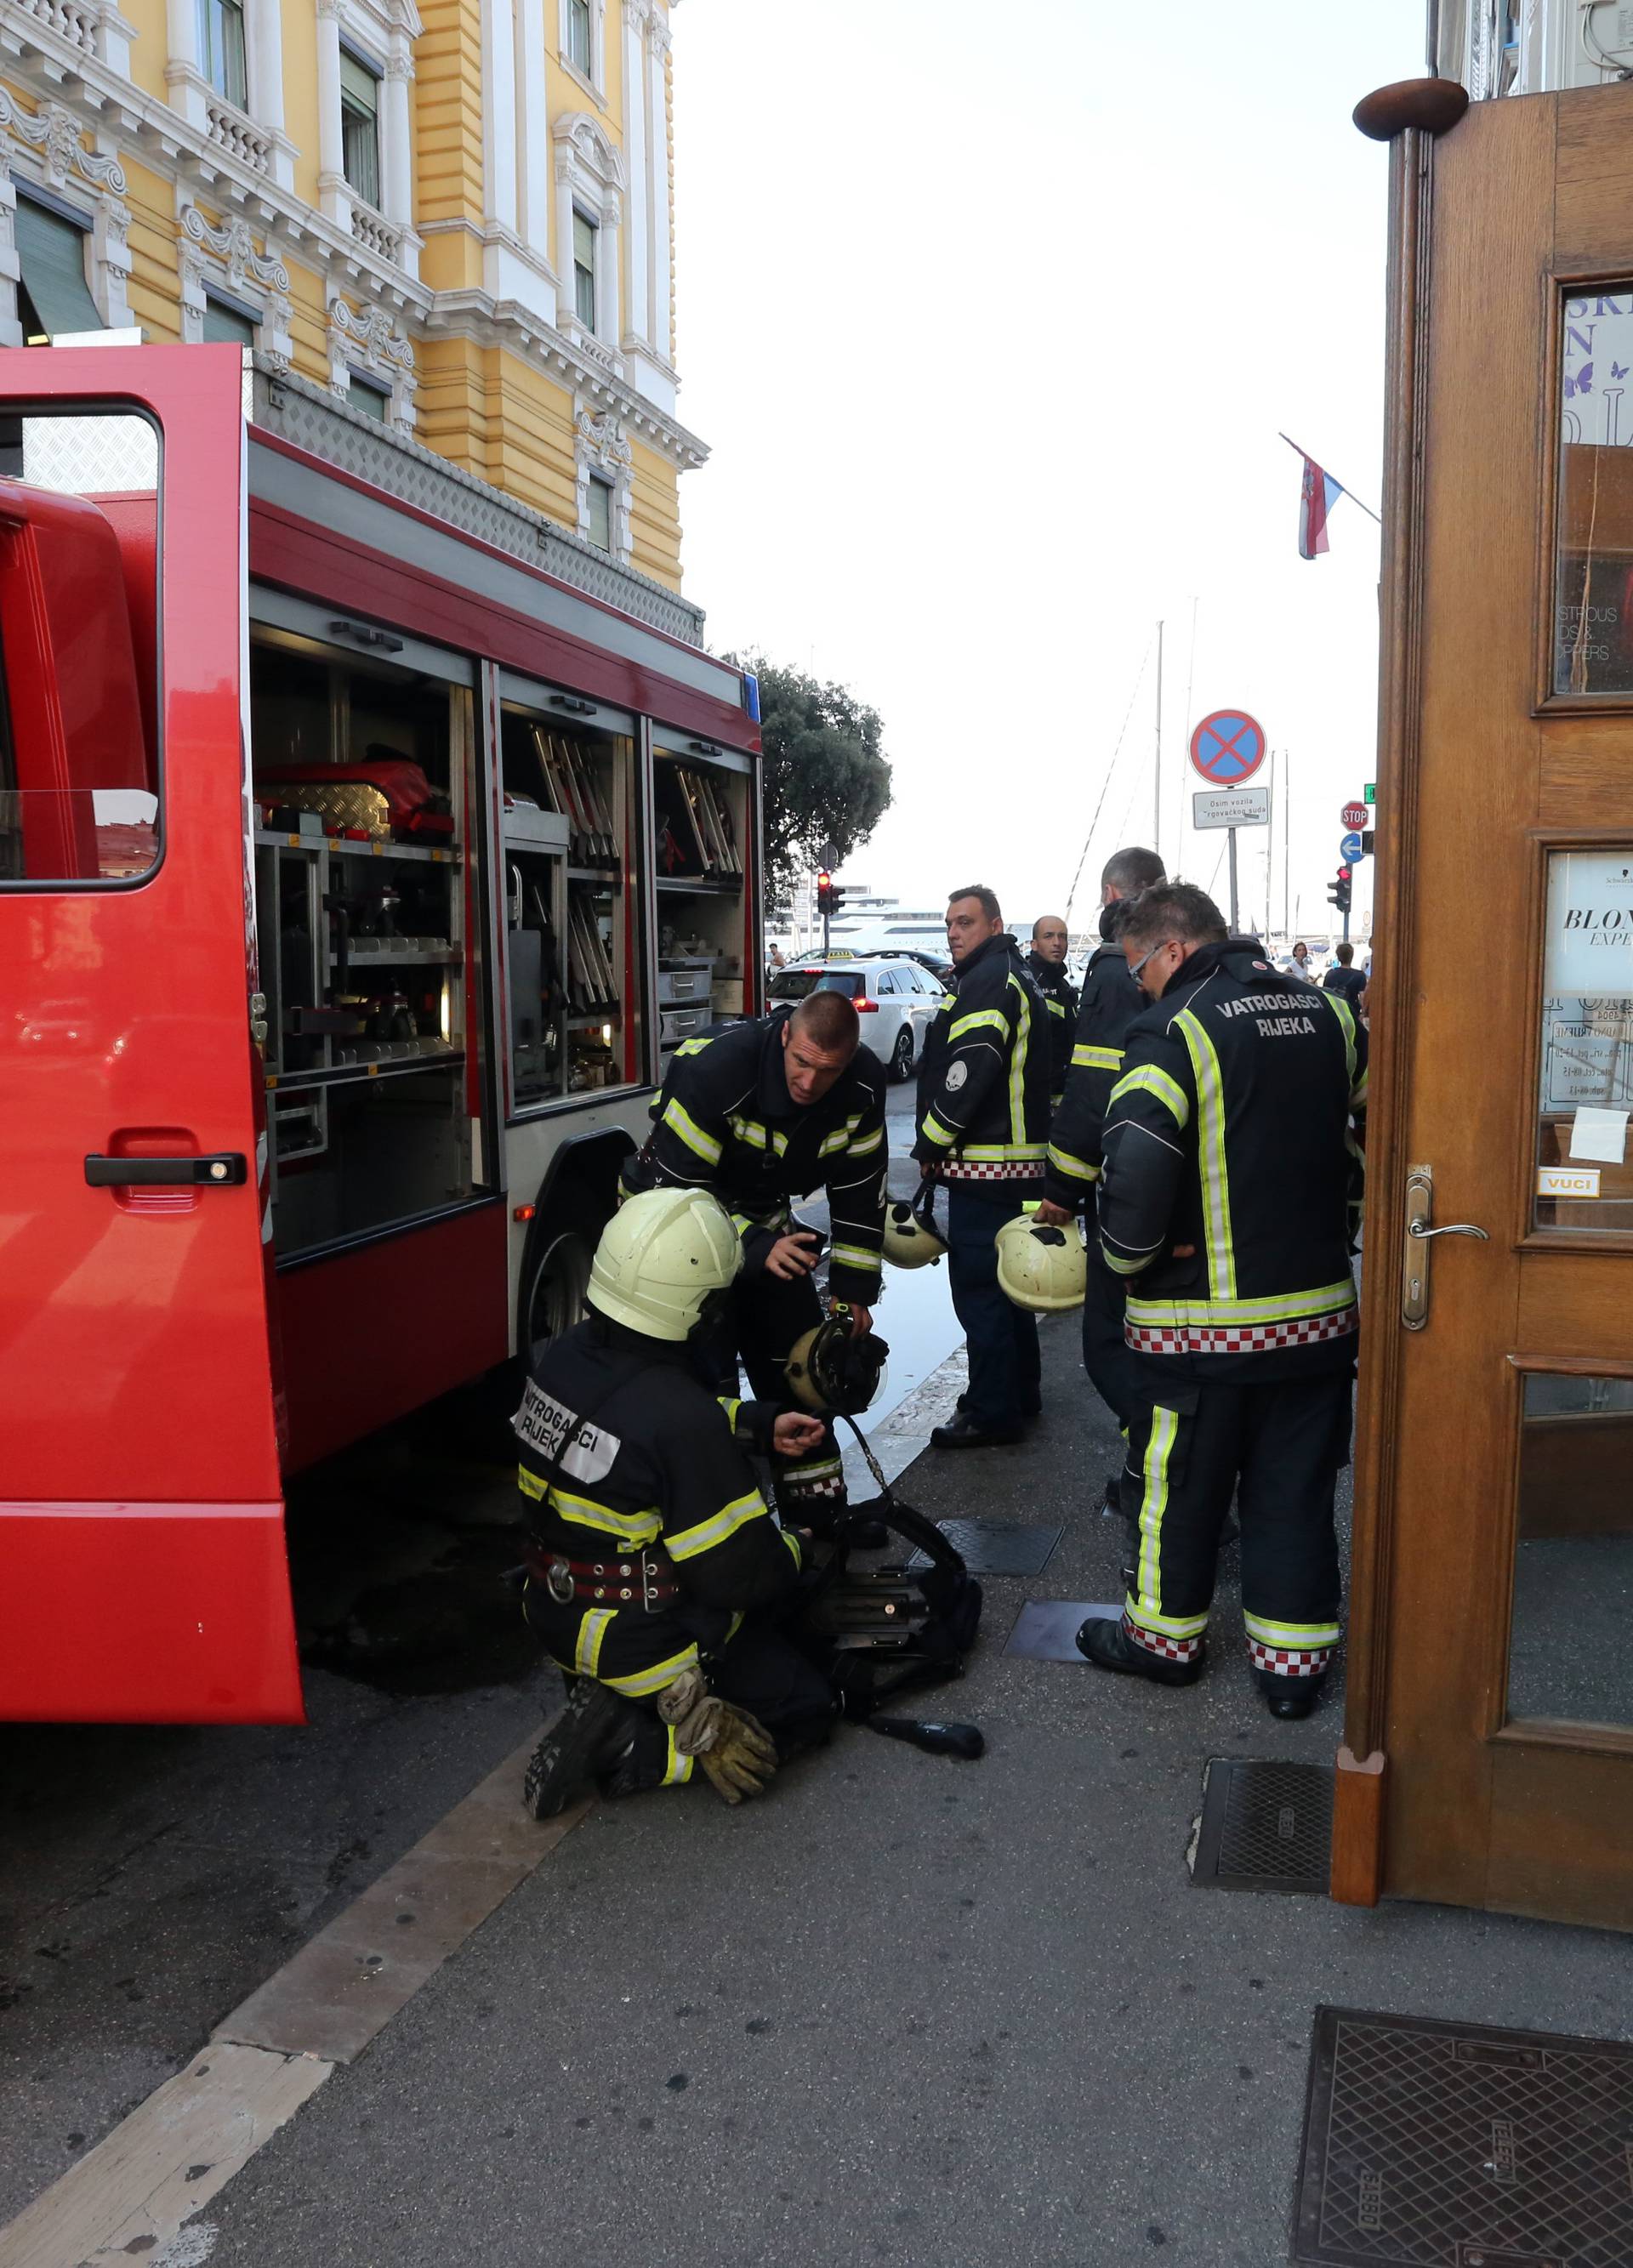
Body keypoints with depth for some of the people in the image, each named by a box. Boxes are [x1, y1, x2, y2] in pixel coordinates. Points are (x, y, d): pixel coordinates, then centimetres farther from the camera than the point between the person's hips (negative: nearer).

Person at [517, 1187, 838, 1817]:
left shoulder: (566, 1356, -10)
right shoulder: (683, 1422, -33)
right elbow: (745, 1571, -23)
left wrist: (762, 1424, 11)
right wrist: (798, 1551, -1)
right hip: (641, 1643, -8)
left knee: (765, 1610, 27)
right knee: (805, 1708, 11)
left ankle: (604, 1701, 10)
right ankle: (629, 1746, -4)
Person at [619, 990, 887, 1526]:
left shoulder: (863, 1085, -16)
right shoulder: (716, 1067, -34)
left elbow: (860, 1190, -4)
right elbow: (676, 1187, -30)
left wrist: (853, 1290, -2)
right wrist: (754, 1247, -37)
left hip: (763, 1219, 6)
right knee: (707, 1379, -13)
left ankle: (819, 1515, 23)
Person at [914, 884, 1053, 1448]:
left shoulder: (989, 981, -15)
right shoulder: (1014, 977, 20)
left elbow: (970, 1073, -24)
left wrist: (930, 1143, -13)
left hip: (984, 1162, -11)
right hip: (1016, 1158, 11)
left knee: (978, 1288, -5)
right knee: (1003, 1279, 19)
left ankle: (993, 1412, 1)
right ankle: (1019, 1391, 31)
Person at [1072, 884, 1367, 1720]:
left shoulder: (1171, 1030, -16)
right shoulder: (1328, 1014, 5)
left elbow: (1136, 1165, -26)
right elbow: (1375, 1118, 18)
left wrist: (1128, 1256, -9)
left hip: (1201, 1319, -5)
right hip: (1319, 1306, 6)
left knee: (1179, 1484, 12)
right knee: (1294, 1488, 15)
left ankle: (1165, 1634, 29)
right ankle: (1294, 1659, 24)